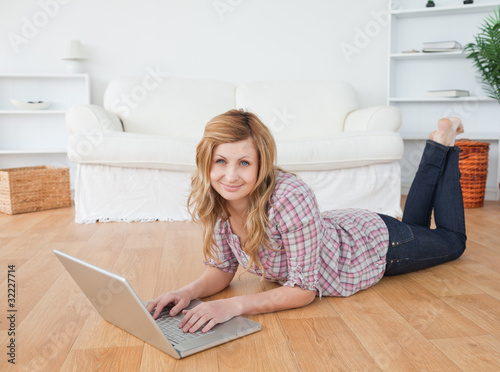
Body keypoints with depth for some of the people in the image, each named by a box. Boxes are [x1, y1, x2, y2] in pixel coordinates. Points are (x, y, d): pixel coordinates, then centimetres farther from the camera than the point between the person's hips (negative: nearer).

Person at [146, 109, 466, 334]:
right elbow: (222, 269, -13)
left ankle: (444, 140, 36)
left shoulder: (291, 198, -44)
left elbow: (305, 289, -36)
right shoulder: (214, 202, -24)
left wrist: (234, 305, -45)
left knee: (452, 241, 27)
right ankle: (436, 150, 48)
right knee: (413, 222, 35)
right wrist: (188, 292, -32)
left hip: (375, 242, -5)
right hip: (340, 228, 5)